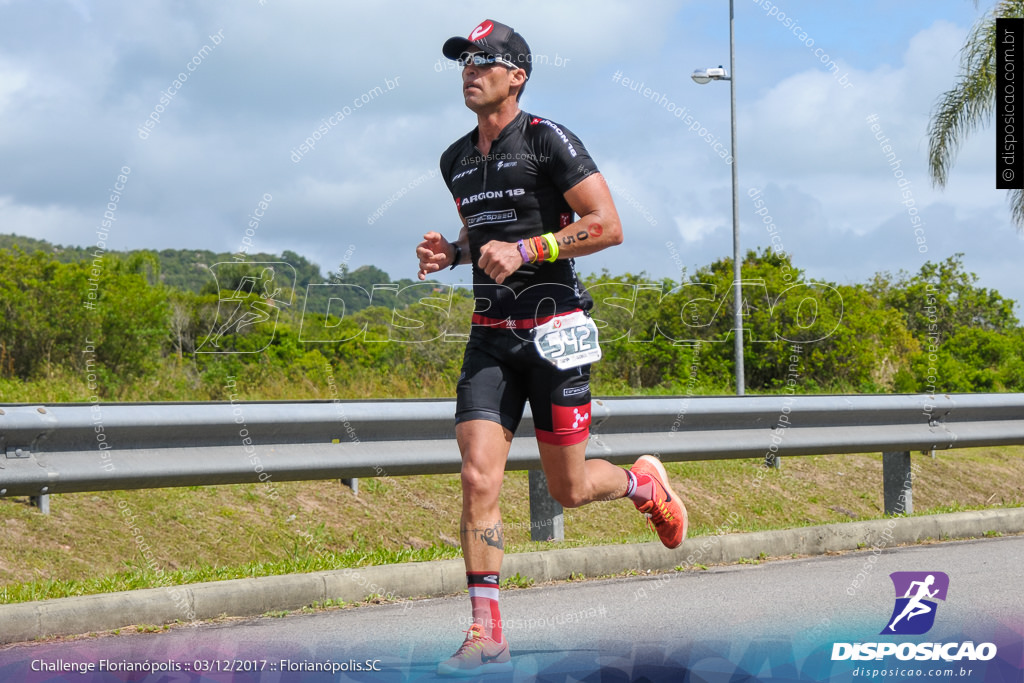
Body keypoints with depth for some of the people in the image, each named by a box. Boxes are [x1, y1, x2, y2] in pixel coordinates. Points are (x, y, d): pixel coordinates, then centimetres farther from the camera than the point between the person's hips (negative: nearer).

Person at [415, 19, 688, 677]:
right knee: (479, 478, -11)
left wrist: (525, 251, -21)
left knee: (569, 489, 3)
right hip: (491, 335, 5)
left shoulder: (549, 140, -9)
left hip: (554, 331, -5)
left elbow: (609, 226, -13)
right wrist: (450, 251, 7)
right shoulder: (457, 160, 13)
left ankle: (644, 482, 38)